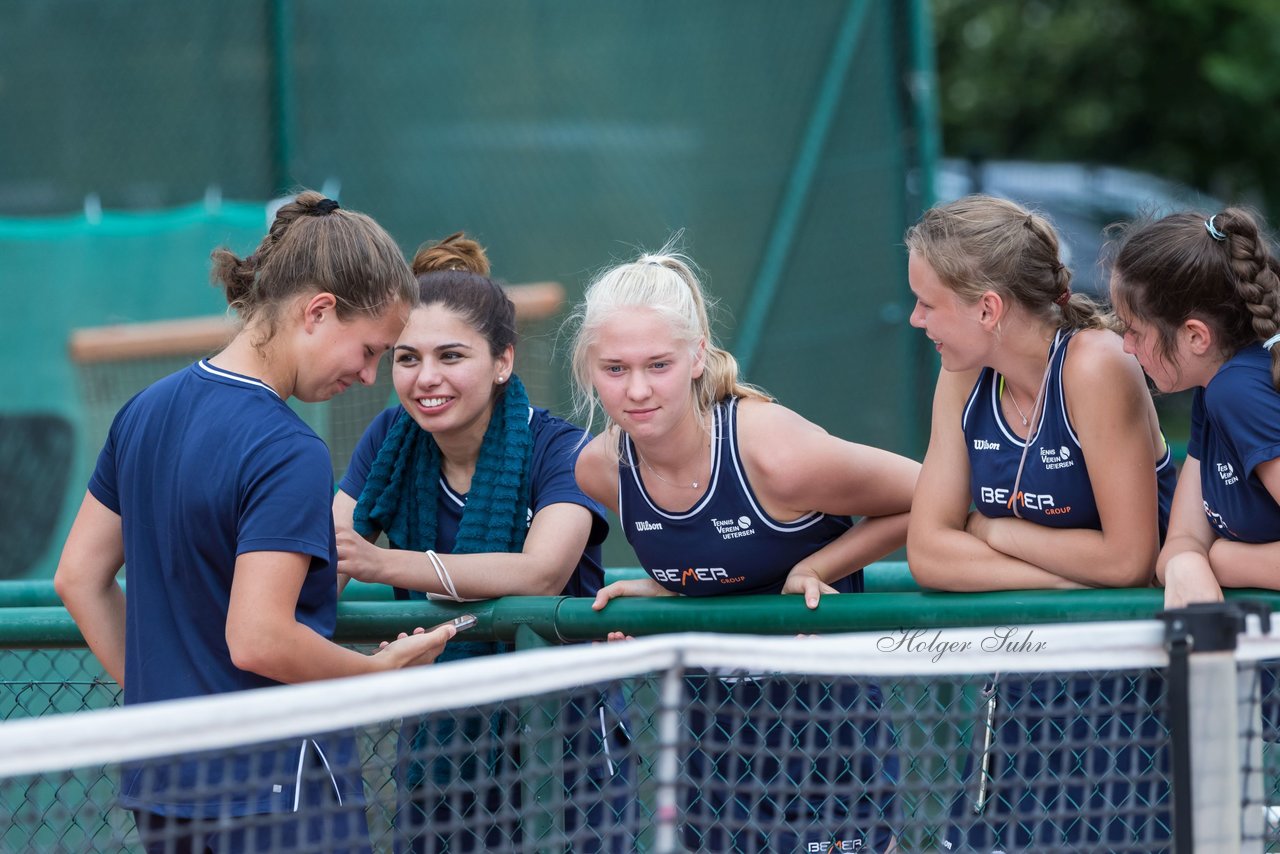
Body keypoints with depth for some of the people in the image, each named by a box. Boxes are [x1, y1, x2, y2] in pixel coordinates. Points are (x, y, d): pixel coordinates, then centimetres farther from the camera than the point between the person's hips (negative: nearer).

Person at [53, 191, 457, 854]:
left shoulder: (145, 412, 8)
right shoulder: (289, 455, -19)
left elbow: (78, 576, 14)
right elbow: (258, 640, -25)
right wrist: (382, 670, -10)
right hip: (273, 797, -8)